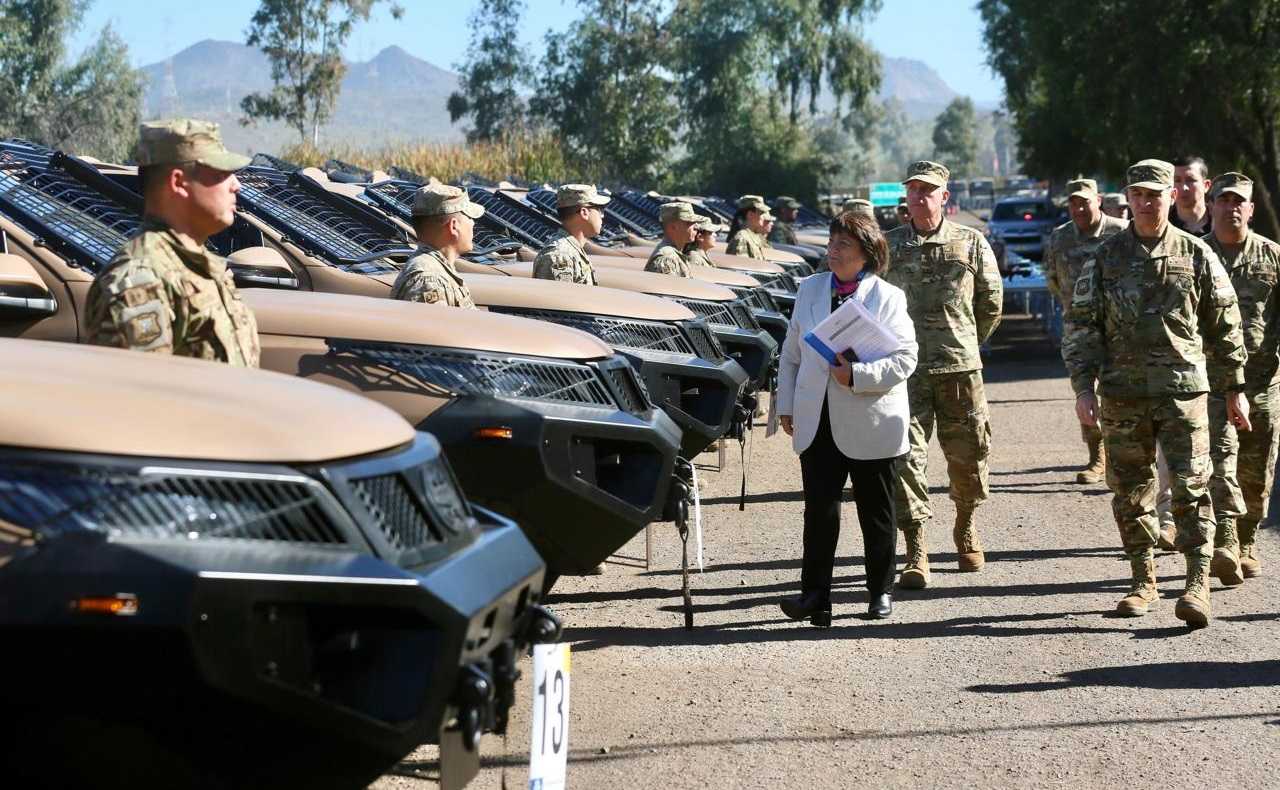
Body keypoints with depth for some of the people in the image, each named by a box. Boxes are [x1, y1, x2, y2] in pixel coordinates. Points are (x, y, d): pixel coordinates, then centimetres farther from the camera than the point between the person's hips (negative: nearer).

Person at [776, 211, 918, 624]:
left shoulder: (888, 298, -4)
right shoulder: (810, 290, 9)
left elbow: (904, 360, -10)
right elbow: (791, 354, 14)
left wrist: (857, 375, -21)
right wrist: (786, 406, 8)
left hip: (871, 424, -3)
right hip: (818, 423, 3)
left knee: (876, 512, 9)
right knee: (819, 510, -5)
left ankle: (881, 592, 21)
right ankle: (815, 594, -2)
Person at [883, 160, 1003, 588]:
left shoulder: (971, 244, 3)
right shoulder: (887, 246, 3)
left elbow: (991, 301, 12)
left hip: (960, 366, 1)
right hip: (905, 368, 0)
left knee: (968, 453, 9)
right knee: (906, 455, -7)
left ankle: (965, 527, 35)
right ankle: (916, 553, -4)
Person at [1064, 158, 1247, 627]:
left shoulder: (1196, 255, 5)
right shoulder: (1105, 258, 6)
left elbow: (1225, 324, 9)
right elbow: (1081, 325, 5)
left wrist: (1234, 389, 9)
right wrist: (1084, 387, -5)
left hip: (1184, 390, -2)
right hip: (1123, 393, 2)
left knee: (1191, 487, -8)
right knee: (1130, 492, 7)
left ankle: (1198, 585, -9)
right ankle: (1143, 582, 18)